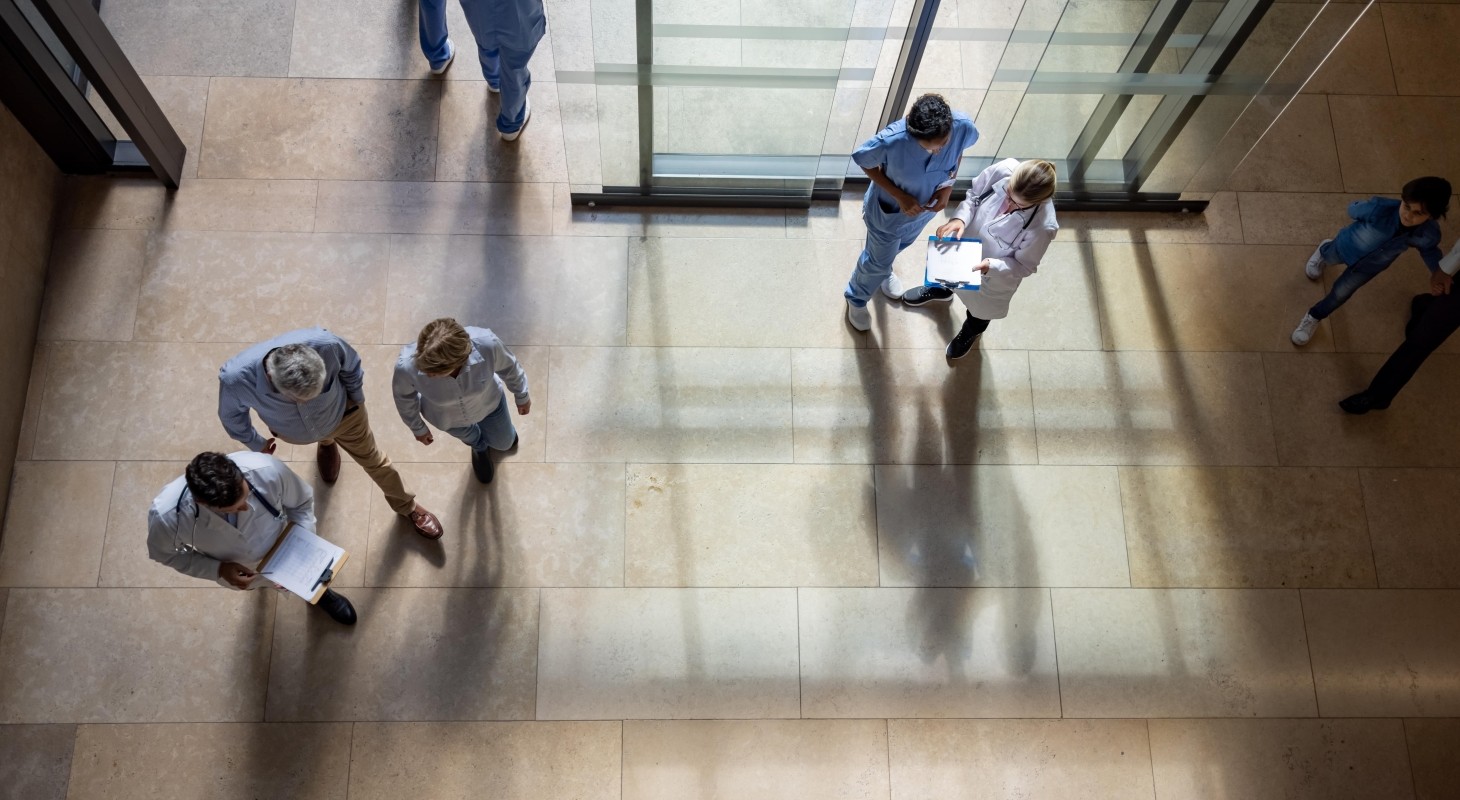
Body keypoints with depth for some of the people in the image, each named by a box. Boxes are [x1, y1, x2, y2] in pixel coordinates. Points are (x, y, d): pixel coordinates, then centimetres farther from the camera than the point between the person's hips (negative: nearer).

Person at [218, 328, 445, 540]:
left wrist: (357, 399, -2)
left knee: (371, 459, 20)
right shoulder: (236, 377, -43)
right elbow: (231, 414, -16)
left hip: (341, 413, -1)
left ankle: (407, 507, 46)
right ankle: (327, 443, 71)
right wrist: (255, 444, 1)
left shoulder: (325, 344, -46)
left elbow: (351, 366, -19)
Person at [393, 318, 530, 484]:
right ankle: (480, 447, 72)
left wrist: (522, 396, 1)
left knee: (504, 443, 31)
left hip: (488, 402, 0)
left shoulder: (487, 344, -45)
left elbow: (508, 367, -19)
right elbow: (405, 397, -16)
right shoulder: (407, 366, -43)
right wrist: (417, 428, 3)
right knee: (470, 438, 34)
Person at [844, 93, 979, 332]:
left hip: (926, 207, 4)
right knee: (878, 261, 23)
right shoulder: (892, 140, -44)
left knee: (901, 245, 36)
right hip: (888, 211, -4)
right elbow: (864, 162, -22)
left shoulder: (963, 126, -34)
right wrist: (899, 196, -27)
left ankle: (883, 270, 71)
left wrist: (949, 186, -21)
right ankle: (856, 299, 57)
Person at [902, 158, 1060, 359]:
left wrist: (991, 266, -38)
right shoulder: (1004, 169, -34)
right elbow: (973, 195, -13)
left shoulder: (1043, 227, -41)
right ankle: (942, 289, 75)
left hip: (996, 275, -3)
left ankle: (972, 331, 68)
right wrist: (960, 218, -32)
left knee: (981, 305, 30)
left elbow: (1024, 266, -23)